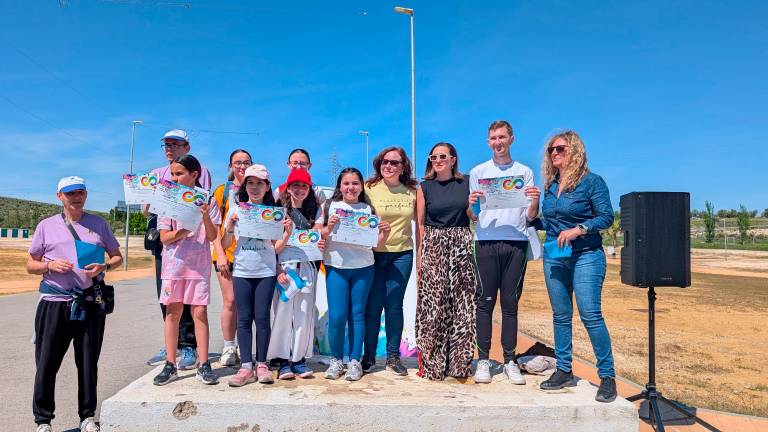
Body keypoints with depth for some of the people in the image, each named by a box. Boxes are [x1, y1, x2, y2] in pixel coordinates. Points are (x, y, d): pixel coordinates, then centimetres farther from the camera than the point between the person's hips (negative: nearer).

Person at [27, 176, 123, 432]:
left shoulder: (99, 224, 11)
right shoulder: (46, 226, 9)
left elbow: (118, 257, 14)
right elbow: (30, 265, 11)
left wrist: (104, 267, -8)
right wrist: (50, 265, -11)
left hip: (91, 303, 1)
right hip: (54, 303, 0)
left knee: (89, 363, 6)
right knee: (46, 363, 2)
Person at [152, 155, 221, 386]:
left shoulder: (207, 201, 1)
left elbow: (212, 237, -3)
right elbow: (164, 237, -1)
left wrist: (206, 216, -20)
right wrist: (184, 230, -18)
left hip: (199, 263, -1)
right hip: (173, 263, 1)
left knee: (200, 312, -1)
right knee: (172, 312, 5)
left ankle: (204, 365, 6)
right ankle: (170, 365, 15)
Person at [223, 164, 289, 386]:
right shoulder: (236, 211, 6)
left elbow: (276, 248, 4)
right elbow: (225, 244, 7)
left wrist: (288, 232, -11)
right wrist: (230, 225, -8)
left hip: (266, 272, -1)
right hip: (242, 272, 1)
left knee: (262, 317, 0)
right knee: (244, 318, 3)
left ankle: (261, 364, 12)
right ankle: (246, 367, 8)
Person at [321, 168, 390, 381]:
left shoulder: (368, 209, 7)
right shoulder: (330, 206, 4)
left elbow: (377, 243, 8)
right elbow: (320, 236, 3)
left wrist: (385, 232, -11)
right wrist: (329, 228, -15)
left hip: (363, 267, 1)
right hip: (336, 266, -1)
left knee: (357, 314, 7)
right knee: (336, 315, -3)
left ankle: (355, 361, 16)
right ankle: (336, 360, 15)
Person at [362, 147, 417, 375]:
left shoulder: (412, 191, 4)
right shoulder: (369, 189, 0)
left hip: (401, 254, 1)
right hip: (373, 253, -1)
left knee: (394, 305, 6)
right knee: (372, 306, 4)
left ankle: (393, 357, 18)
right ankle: (369, 355, 19)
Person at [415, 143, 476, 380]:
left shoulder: (466, 183, 7)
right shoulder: (425, 187, 7)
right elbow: (420, 223, 5)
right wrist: (419, 255, -1)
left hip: (461, 244, 1)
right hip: (433, 246, -1)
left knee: (461, 303, 2)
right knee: (433, 304, -3)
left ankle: (459, 362, 14)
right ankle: (432, 363, 8)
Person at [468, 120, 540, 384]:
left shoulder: (525, 172, 14)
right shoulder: (478, 172, 12)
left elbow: (530, 217, 11)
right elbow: (472, 216, 10)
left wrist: (535, 201, -9)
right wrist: (471, 204, -11)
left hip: (516, 243, 1)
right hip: (486, 242, -1)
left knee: (510, 303, 4)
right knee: (485, 301, -1)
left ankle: (510, 360, 12)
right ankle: (483, 360, 6)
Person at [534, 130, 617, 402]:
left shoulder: (591, 181, -5)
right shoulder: (550, 185, 13)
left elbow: (606, 217, -10)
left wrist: (578, 229, -21)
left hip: (586, 256, -6)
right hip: (554, 257, 6)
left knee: (590, 315, -11)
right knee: (560, 316, 10)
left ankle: (607, 376, 1)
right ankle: (564, 372, 20)